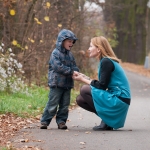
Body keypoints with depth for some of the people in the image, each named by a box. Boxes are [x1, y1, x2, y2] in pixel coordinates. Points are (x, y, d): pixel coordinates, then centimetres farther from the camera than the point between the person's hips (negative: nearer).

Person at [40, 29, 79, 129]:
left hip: (68, 84, 7)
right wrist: (71, 71, -20)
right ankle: (45, 121, 4)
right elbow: (58, 67, -20)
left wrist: (75, 72, -10)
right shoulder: (55, 53, -9)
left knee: (65, 105, 8)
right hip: (56, 84, -7)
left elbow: (75, 67, 14)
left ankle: (61, 121, 15)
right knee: (52, 105, -4)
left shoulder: (70, 54, 13)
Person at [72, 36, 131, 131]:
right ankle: (107, 120, 7)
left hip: (119, 100, -10)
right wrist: (84, 77, 11)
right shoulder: (106, 60, 14)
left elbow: (102, 86, -17)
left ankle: (106, 123, -9)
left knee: (84, 90, -18)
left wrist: (83, 80, -6)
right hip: (115, 97, 10)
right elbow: (101, 84, 15)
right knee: (80, 100, 7)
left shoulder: (106, 62, -15)